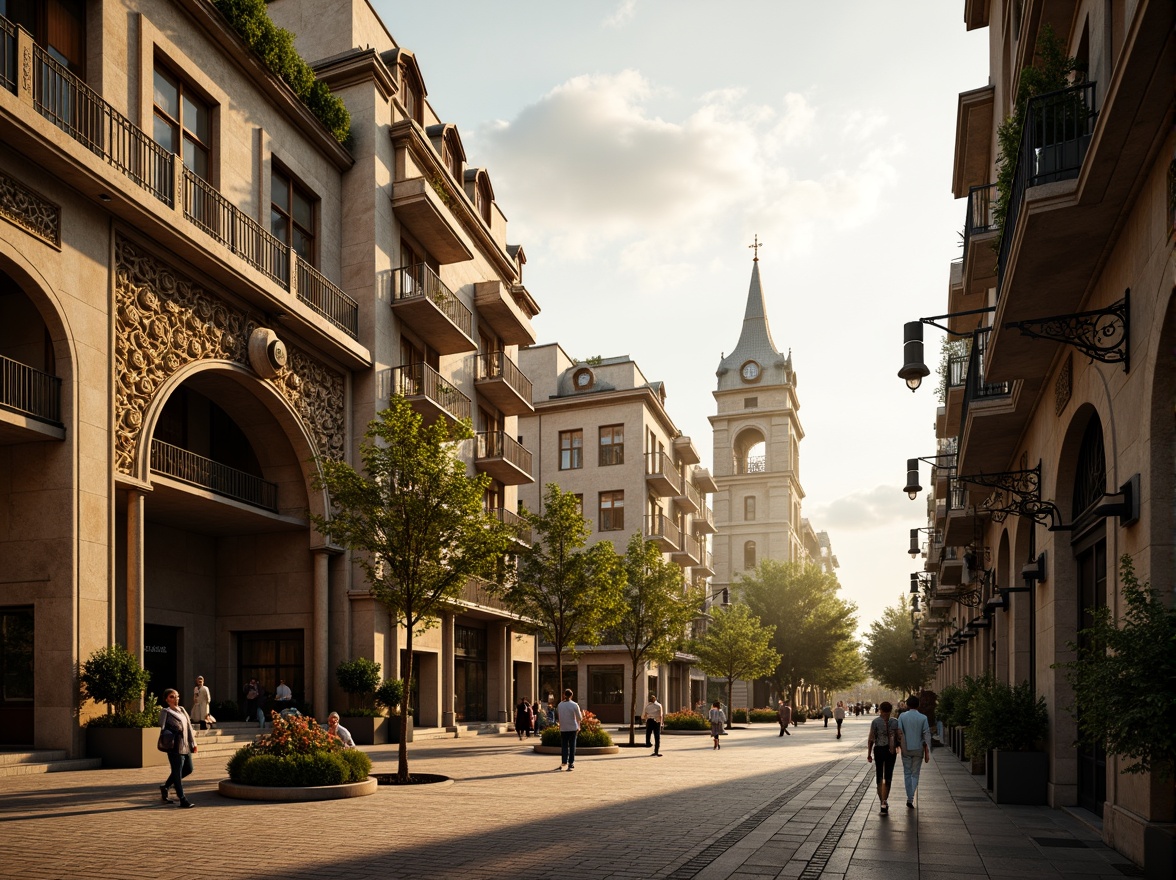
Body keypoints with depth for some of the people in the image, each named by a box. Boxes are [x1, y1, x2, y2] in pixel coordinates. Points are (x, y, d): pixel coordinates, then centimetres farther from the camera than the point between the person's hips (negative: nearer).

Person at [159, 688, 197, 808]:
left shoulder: (182, 709, 16)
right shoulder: (165, 712, -3)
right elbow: (162, 728, -9)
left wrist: (193, 743, 16)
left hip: (186, 746, 8)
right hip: (175, 747, -8)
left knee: (188, 769, 16)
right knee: (177, 772, -2)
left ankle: (165, 787, 32)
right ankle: (183, 800, 2)